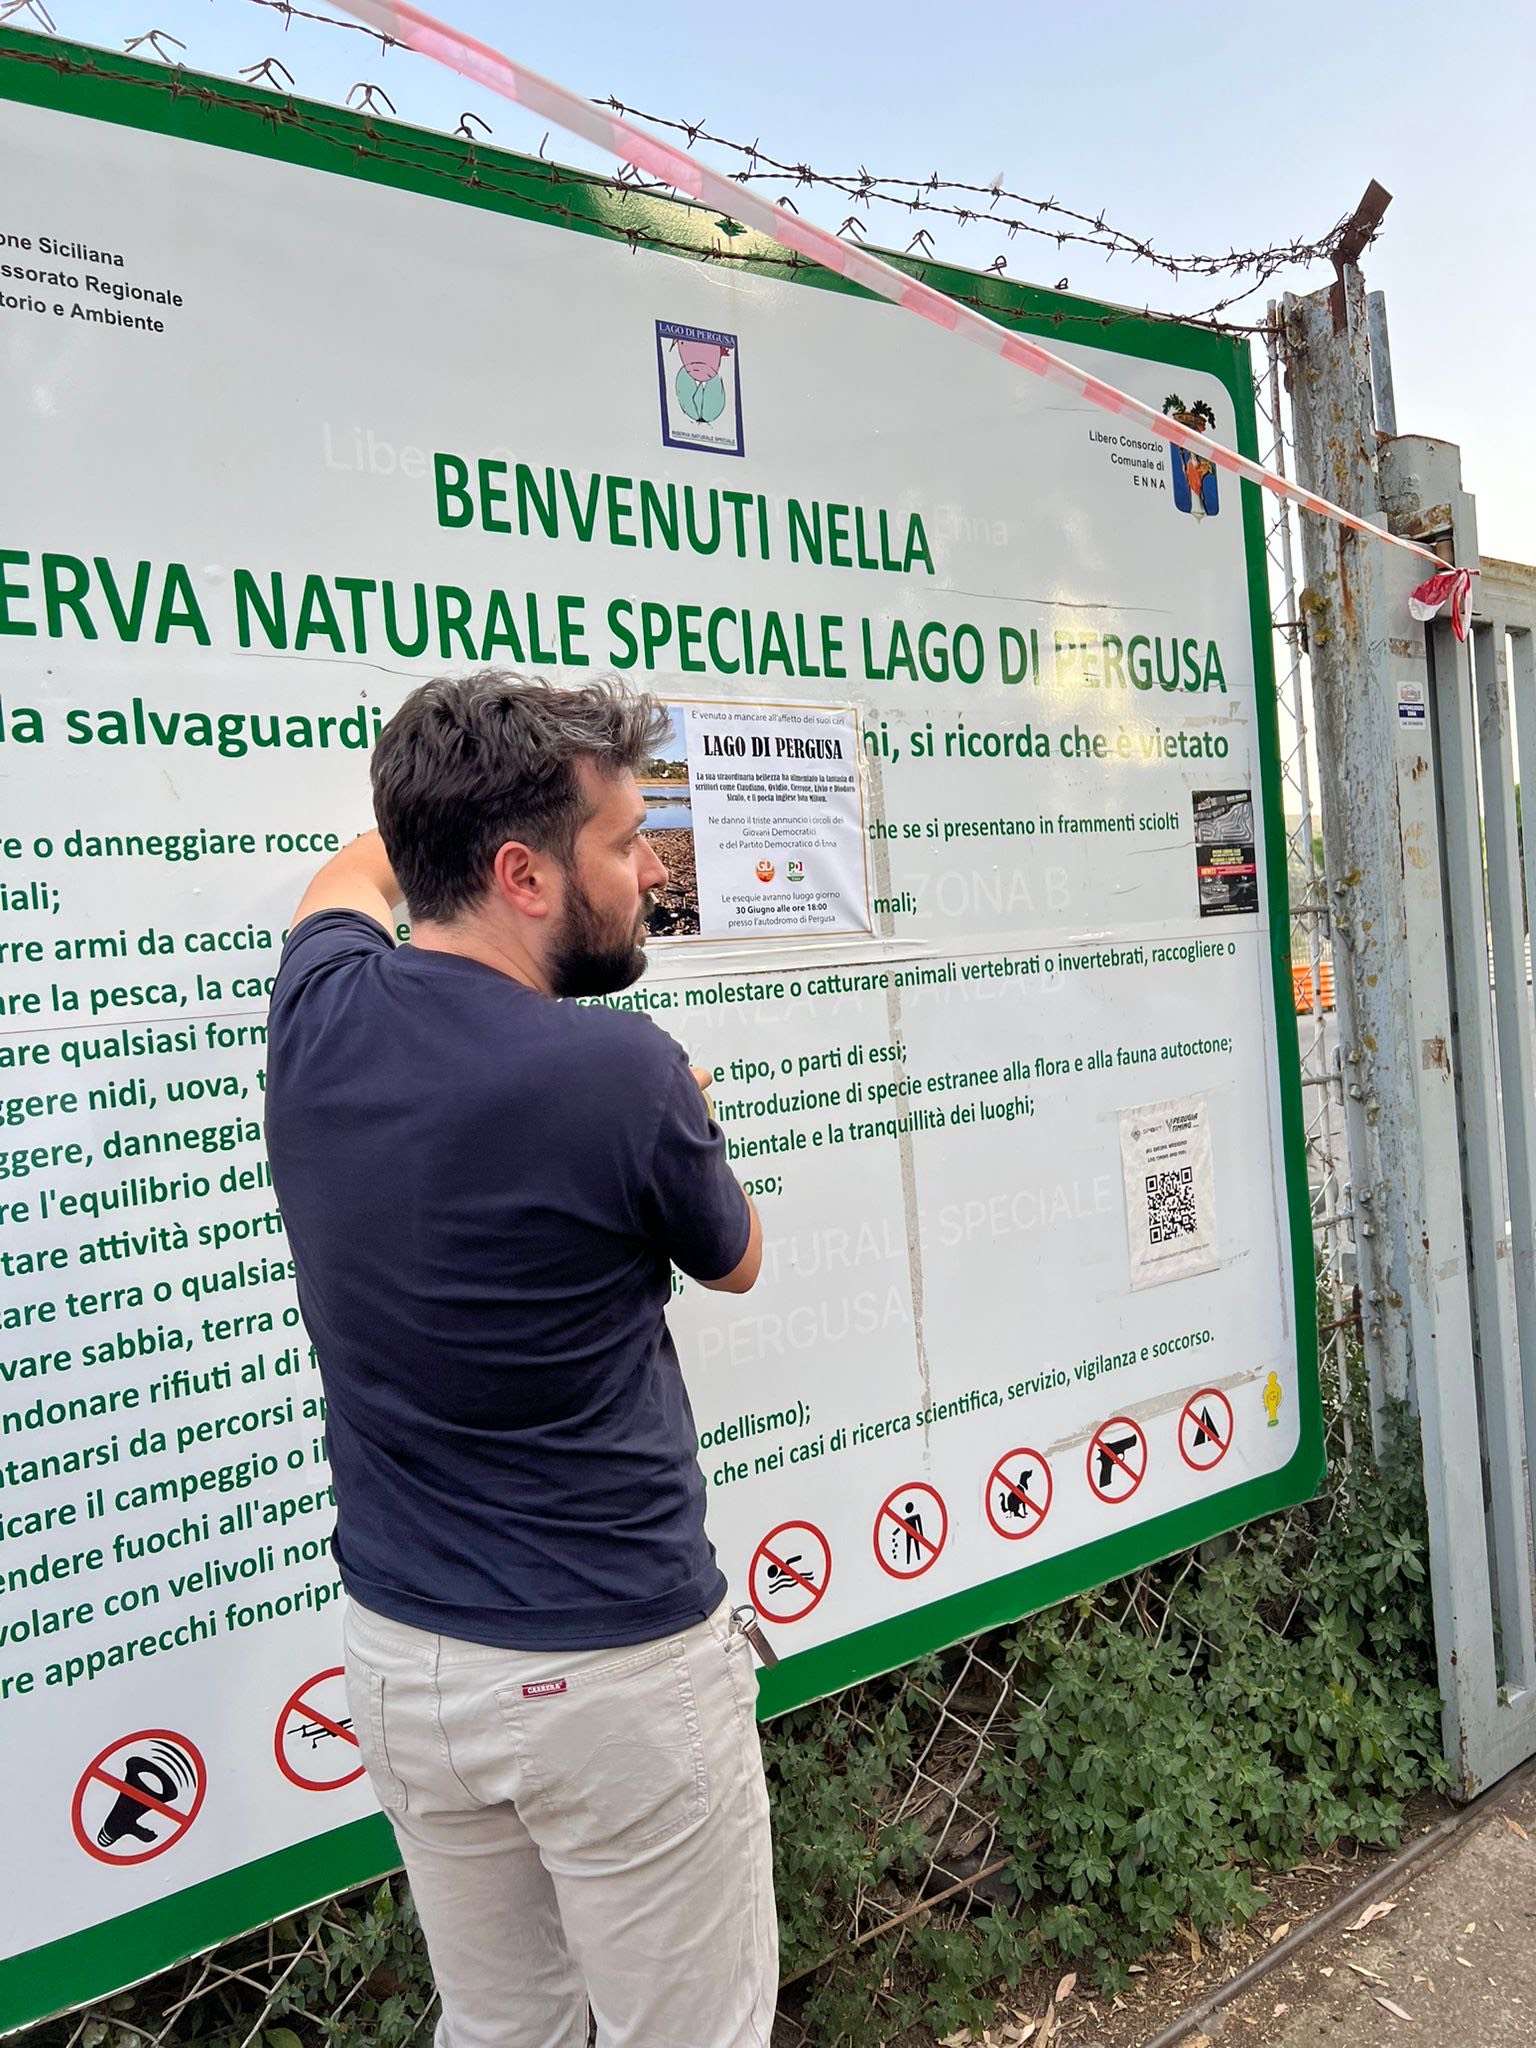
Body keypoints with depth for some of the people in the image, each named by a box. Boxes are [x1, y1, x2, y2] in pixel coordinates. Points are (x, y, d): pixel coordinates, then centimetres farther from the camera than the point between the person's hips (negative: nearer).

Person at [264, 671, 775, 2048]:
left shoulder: (319, 1020, -8)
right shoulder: (622, 1074, -24)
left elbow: (354, 874, 19)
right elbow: (735, 1261, -2)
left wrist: (469, 793, 32)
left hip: (399, 1657, 6)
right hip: (615, 1671, -6)